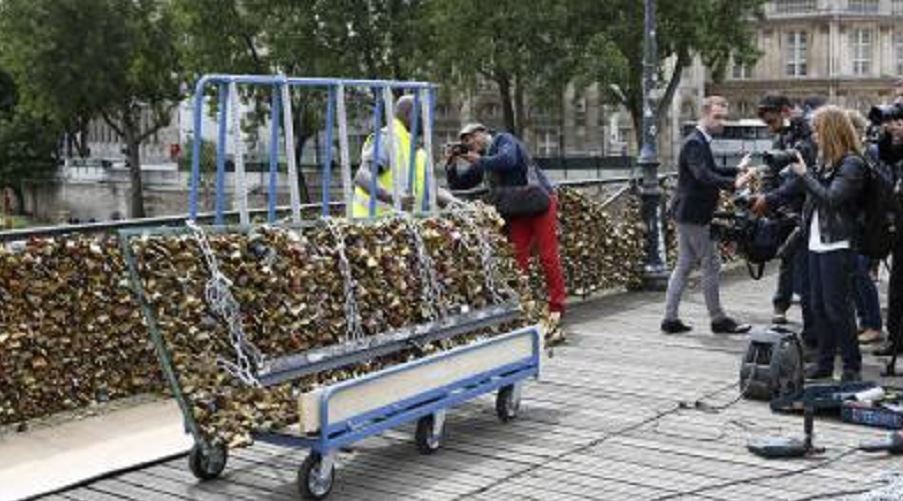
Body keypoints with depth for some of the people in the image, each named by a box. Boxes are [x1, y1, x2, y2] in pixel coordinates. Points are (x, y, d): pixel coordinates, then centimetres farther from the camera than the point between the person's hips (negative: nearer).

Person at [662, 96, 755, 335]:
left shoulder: (700, 142, 15)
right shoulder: (694, 144, -17)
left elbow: (710, 171, 28)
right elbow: (703, 176, -32)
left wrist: (737, 170, 22)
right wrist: (733, 183, -42)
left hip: (688, 214, 10)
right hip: (693, 215, -10)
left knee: (684, 265, 11)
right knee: (711, 265, -2)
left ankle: (670, 318, 14)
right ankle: (718, 319, 6)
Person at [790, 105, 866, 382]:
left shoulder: (852, 163, -12)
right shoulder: (824, 160, 13)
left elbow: (831, 198, -21)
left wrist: (805, 174, -14)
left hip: (837, 246, -8)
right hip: (817, 242, 8)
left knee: (837, 308, -5)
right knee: (818, 306, 11)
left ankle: (852, 366, 5)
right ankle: (824, 362, 20)